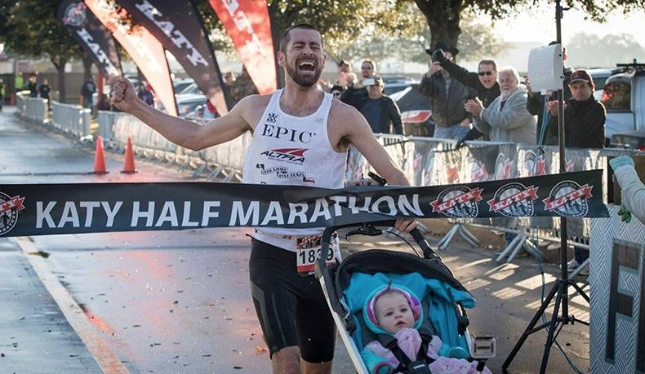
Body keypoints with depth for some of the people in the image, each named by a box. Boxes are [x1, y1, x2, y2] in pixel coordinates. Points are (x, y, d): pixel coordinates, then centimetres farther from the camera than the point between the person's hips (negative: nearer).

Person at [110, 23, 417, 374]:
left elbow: (391, 173, -7)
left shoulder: (342, 117, -7)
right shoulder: (256, 108, 2)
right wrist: (136, 106, 14)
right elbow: (195, 137, 16)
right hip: (271, 253, 0)